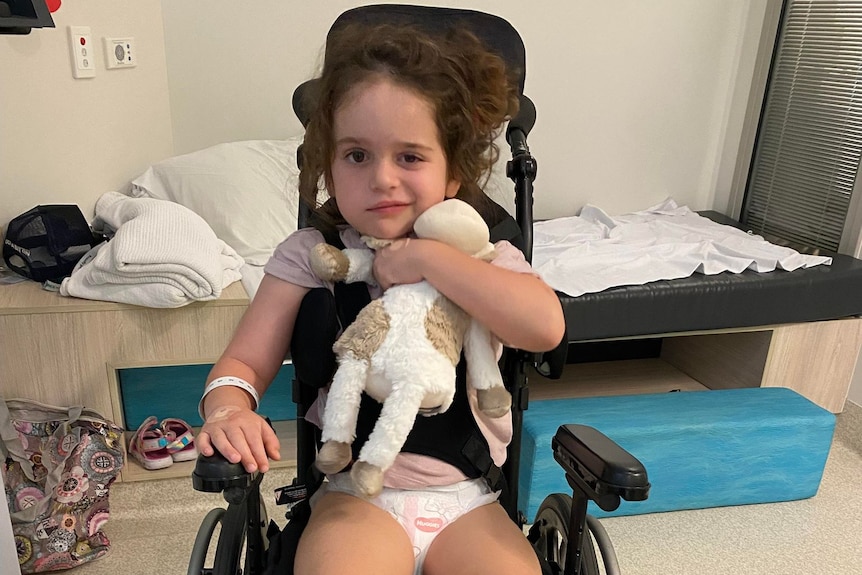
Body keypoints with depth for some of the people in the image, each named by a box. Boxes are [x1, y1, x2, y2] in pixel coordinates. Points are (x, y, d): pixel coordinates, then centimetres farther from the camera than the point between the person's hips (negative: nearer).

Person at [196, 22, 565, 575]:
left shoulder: (483, 253, -1)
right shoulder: (310, 255, -1)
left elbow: (546, 327, -20)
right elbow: (244, 361, -2)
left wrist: (429, 258, -21)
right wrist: (229, 411, -26)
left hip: (468, 498, 2)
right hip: (356, 493, -1)